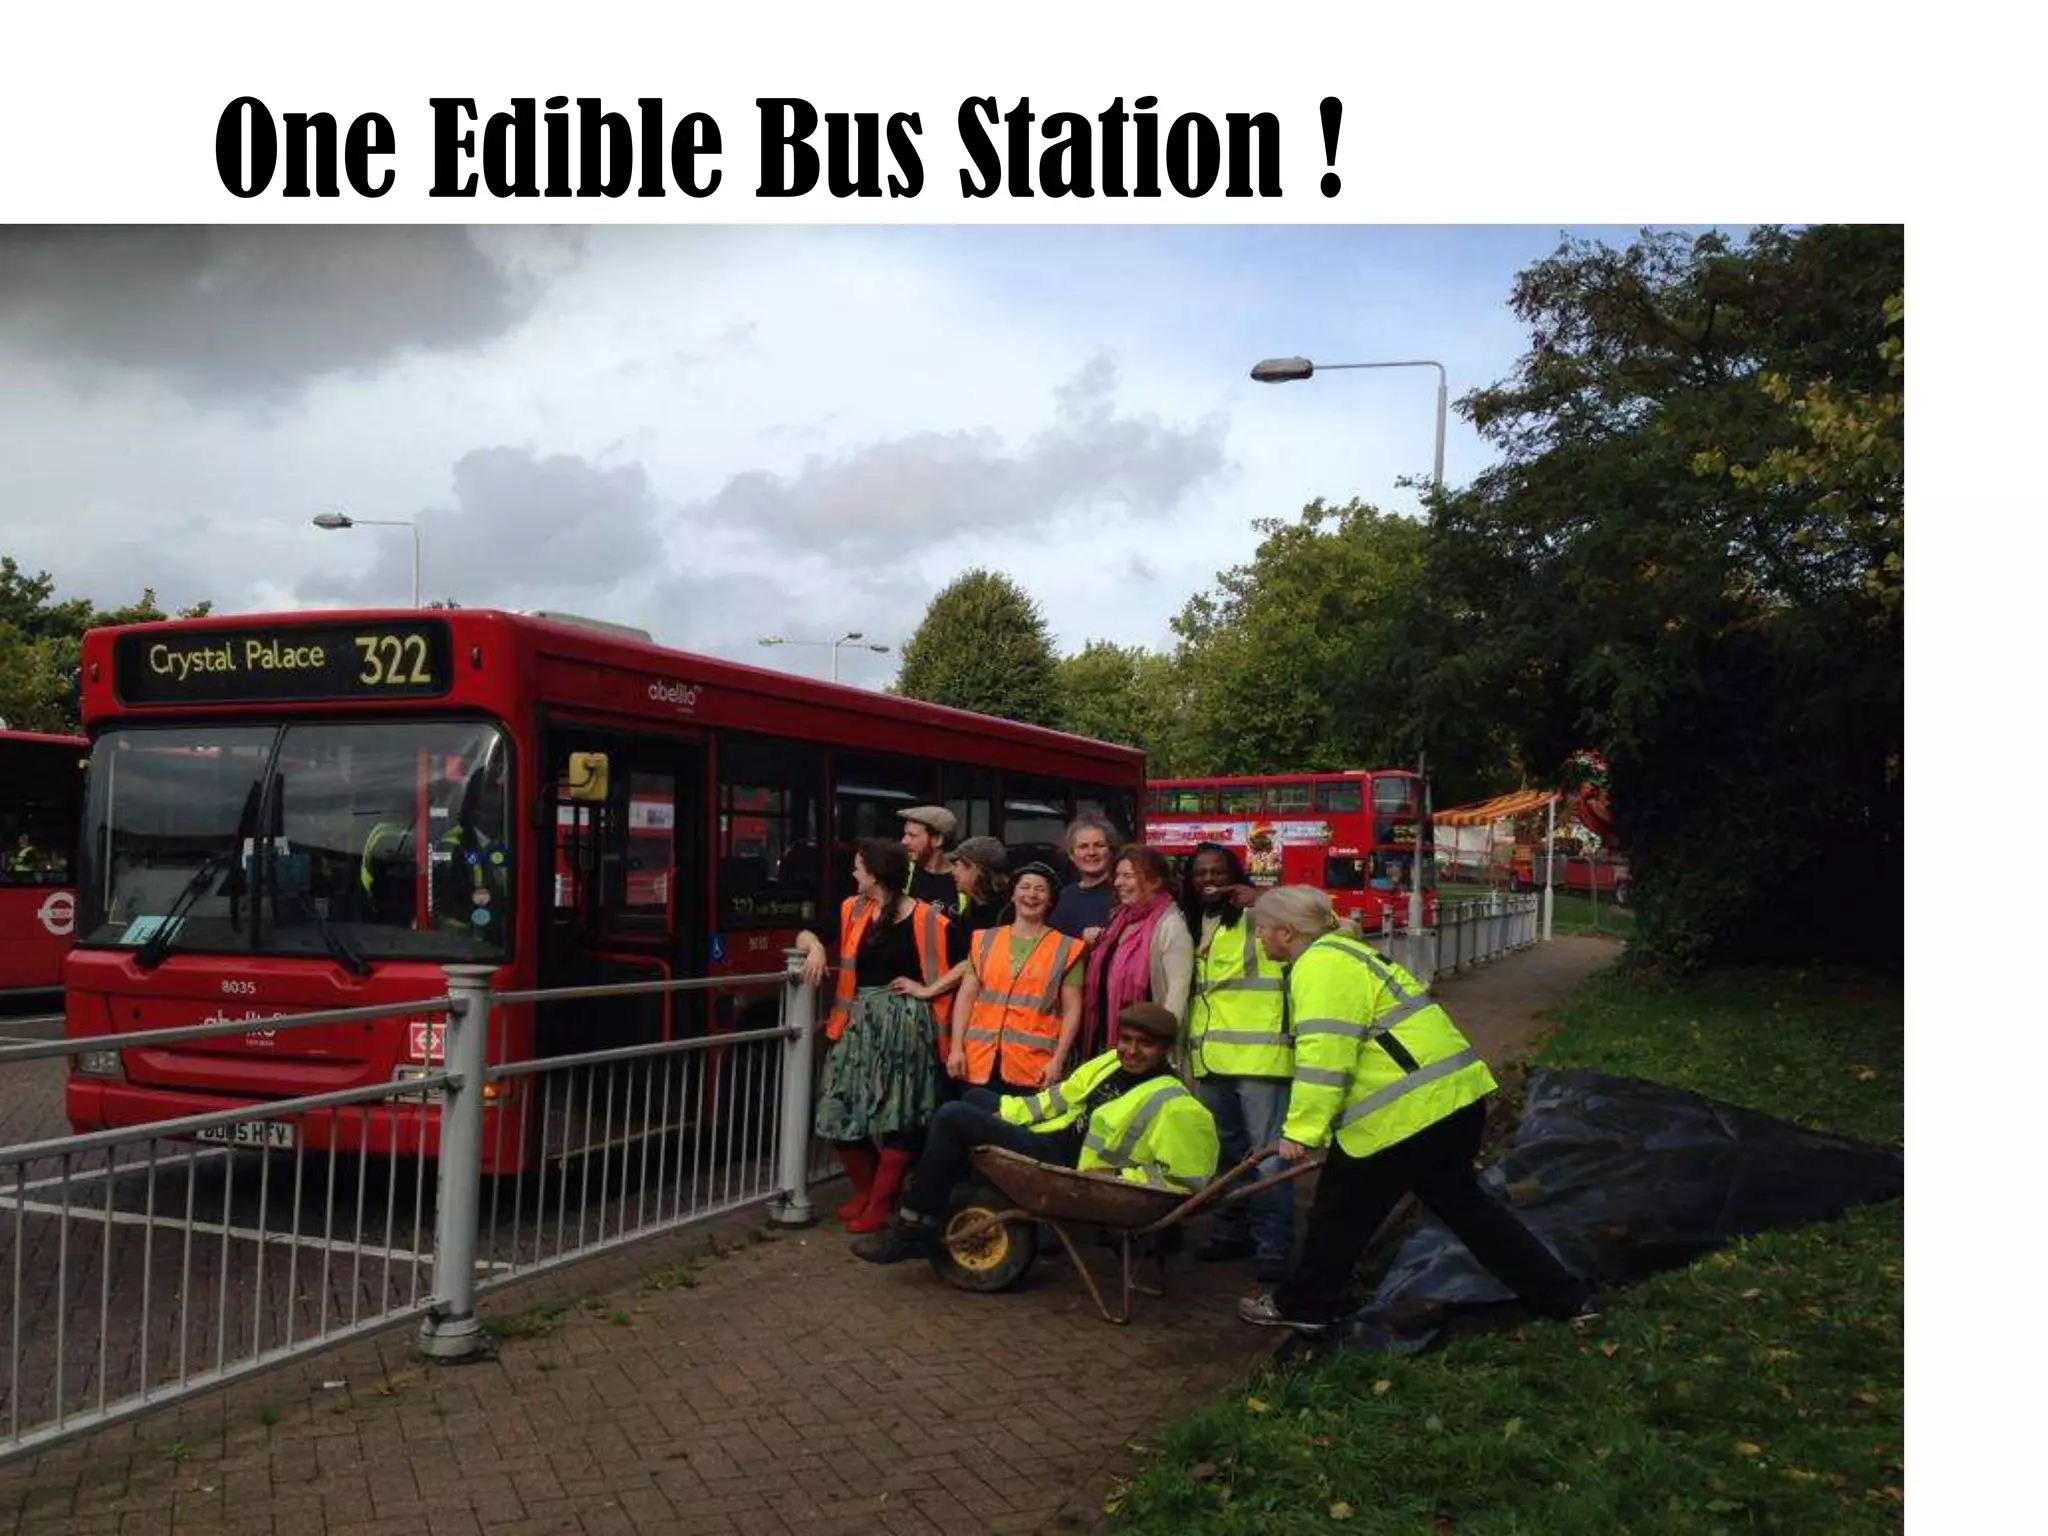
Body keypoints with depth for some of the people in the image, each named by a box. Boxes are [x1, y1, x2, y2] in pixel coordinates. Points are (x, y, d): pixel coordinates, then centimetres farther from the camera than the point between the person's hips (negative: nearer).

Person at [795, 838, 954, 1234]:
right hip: (857, 1022, 5)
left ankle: (879, 1204, 12)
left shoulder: (926, 920, -7)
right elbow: (805, 933, 12)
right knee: (839, 1114, 3)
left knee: (897, 1118, -2)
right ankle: (864, 1190, 25)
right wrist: (815, 947, -9)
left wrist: (923, 988, -8)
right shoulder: (852, 910, 8)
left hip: (903, 1023, -5)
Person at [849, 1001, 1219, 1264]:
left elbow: (1186, 1178, -22)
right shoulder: (1112, 1062, 6)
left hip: (1070, 1170, -9)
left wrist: (1117, 1176, -22)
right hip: (1052, 1139, 9)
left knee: (953, 1118, -14)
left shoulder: (1172, 1104, -18)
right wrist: (1006, 1113, 8)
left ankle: (914, 1230, -4)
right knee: (975, 1100, 25)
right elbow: (1063, 1096, 15)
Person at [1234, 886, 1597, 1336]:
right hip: (1453, 1096, 10)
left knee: (1342, 1209, 7)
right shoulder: (1341, 954, 19)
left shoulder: (1320, 966, -14)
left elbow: (1324, 1055, -24)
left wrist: (1301, 1131, -20)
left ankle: (1304, 1306, 22)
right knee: (1460, 1201, 21)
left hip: (1407, 1111, -10)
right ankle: (1564, 1297, 25)